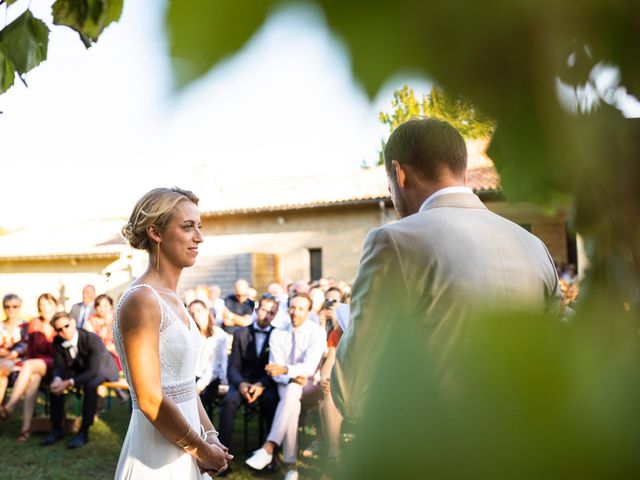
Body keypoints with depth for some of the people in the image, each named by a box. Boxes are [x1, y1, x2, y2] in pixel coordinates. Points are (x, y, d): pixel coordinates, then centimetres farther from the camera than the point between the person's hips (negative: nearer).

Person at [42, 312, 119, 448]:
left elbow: (93, 371, -34)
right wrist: (57, 379, -33)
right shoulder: (58, 341, -13)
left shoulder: (92, 339, -32)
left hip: (102, 368, -6)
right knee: (55, 385, -18)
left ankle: (84, 432, -27)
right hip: (79, 369, 6)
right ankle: (57, 429, -5)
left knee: (90, 385, -36)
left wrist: (70, 383, -45)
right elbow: (59, 366, -9)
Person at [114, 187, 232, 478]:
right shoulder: (141, 301, -19)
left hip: (183, 453, 8)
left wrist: (210, 437, 3)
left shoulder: (172, 299, 8)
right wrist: (202, 449, -12)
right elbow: (150, 401, -21)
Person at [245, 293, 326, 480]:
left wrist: (285, 369, -36)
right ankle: (290, 465, -27)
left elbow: (309, 367, -20)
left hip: (309, 384, -2)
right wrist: (293, 378, -26)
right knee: (292, 406, -31)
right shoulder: (277, 334, -1)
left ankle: (268, 447, -39)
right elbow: (276, 372, -5)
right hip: (285, 384, 2)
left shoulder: (317, 333, -9)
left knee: (291, 392, -35)